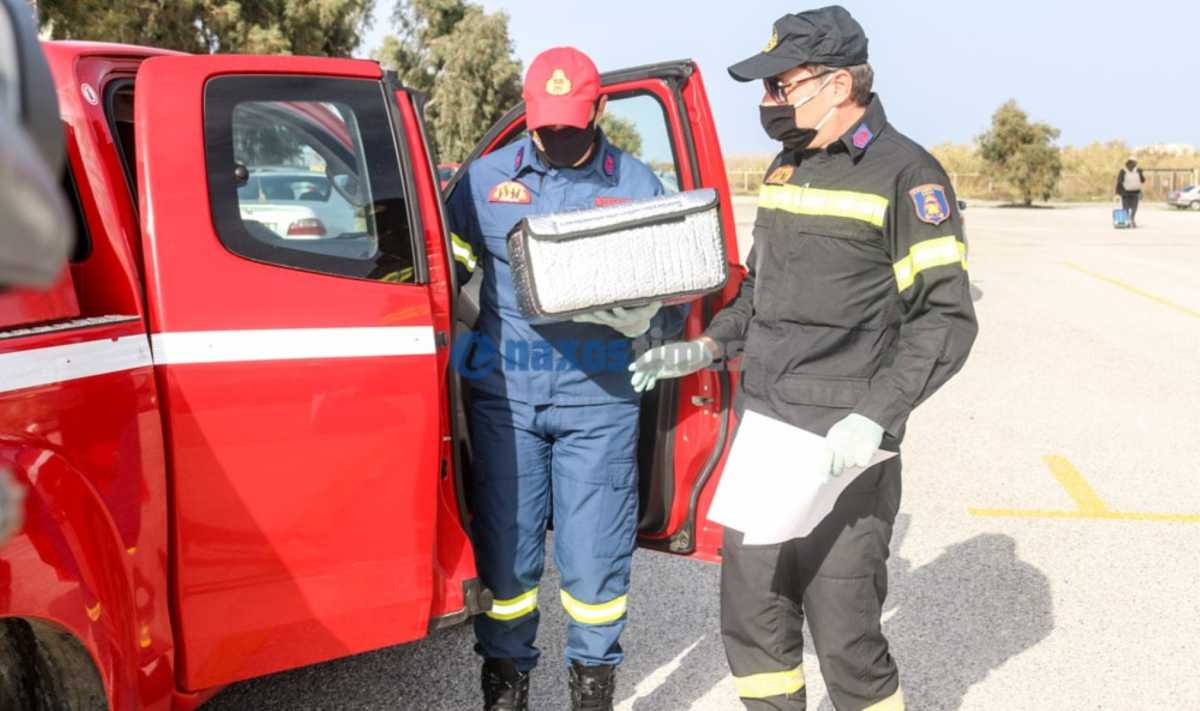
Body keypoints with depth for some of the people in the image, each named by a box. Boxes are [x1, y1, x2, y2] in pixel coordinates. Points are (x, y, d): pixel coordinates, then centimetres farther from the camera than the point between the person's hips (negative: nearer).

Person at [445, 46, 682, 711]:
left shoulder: (639, 184, 6)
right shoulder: (486, 177, 6)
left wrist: (637, 311, -13)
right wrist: (455, 349, -1)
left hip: (600, 399, 0)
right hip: (505, 394, 1)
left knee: (594, 556, 5)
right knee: (505, 547, 7)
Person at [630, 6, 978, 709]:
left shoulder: (905, 175, -9)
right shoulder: (786, 168, 15)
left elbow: (946, 318, -13)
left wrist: (873, 419, -23)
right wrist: (708, 348, 11)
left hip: (841, 451, -7)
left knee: (845, 638, -1)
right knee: (753, 619, 14)